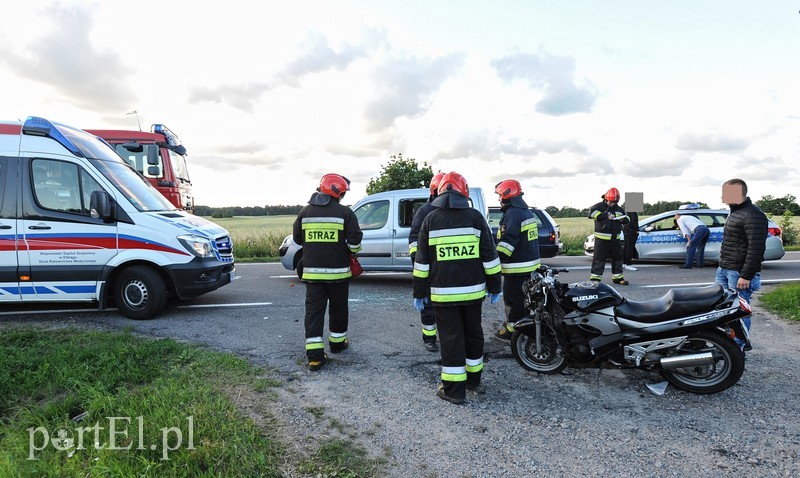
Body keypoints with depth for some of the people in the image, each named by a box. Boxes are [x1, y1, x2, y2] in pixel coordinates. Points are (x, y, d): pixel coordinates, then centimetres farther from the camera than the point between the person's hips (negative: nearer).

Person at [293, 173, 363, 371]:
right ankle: (337, 342, 33)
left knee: (314, 310, 4)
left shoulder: (305, 211, 3)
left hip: (312, 271, 2)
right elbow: (355, 242, -11)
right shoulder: (344, 212, -8)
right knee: (338, 308, 17)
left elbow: (297, 238, 12)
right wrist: (352, 250, 11)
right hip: (337, 271, -2)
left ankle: (314, 355, -1)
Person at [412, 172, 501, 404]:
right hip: (473, 290, 2)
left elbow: (422, 260, 0)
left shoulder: (431, 219, -1)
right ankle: (474, 380, 31)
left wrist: (419, 292, 7)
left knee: (451, 338, 4)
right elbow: (490, 256, 1)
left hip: (443, 293, -2)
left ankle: (454, 390, 9)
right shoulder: (475, 217, 0)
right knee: (473, 333, 17)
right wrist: (494, 287, 9)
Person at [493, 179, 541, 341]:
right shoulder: (527, 211, 15)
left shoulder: (512, 214, -17)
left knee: (513, 299, -2)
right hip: (531, 264, 10)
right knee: (524, 297, 20)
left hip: (517, 267, -10)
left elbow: (508, 241, -25)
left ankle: (512, 329, 5)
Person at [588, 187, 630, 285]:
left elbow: (627, 219, 25)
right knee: (599, 258, -7)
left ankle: (618, 277, 25)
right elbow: (592, 213, -25)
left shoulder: (619, 209, 14)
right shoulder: (599, 206, -5)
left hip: (615, 238, 6)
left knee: (617, 257, 13)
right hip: (602, 238, -6)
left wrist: (623, 219, -1)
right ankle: (595, 278, -5)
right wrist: (606, 216, -24)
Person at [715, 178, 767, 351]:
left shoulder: (753, 215, -16)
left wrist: (746, 276, -23)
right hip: (724, 270, 10)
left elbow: (756, 248, -21)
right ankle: (743, 341, 29)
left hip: (739, 273, -10)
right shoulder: (734, 213, 16)